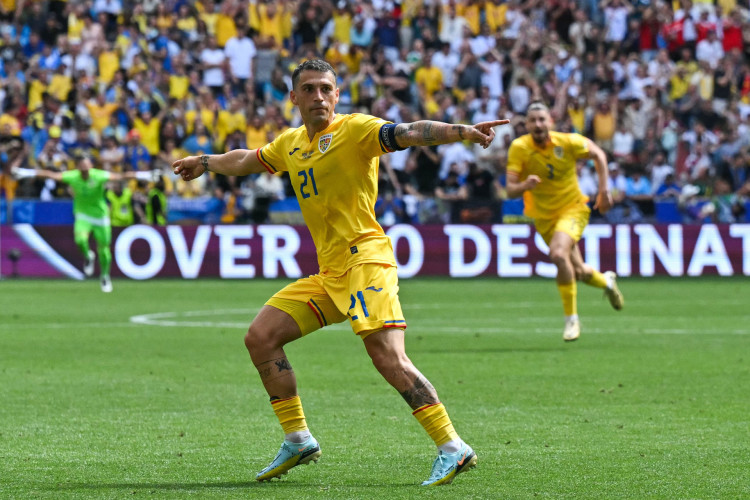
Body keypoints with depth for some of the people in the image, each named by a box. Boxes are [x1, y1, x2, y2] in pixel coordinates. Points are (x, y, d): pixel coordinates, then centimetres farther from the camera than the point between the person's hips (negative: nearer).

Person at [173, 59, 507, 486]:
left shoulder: (355, 130, -5)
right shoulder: (291, 143, 17)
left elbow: (410, 133, -20)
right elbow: (247, 161, 38)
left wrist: (463, 131, -36)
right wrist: (206, 163, 54)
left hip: (365, 261, -8)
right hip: (328, 275, 8)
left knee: (389, 359, -21)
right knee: (260, 337, 5)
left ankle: (453, 448, -21)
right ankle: (298, 441, 14)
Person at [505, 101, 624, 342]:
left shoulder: (568, 142, -17)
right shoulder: (519, 148, -16)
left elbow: (598, 154, 3)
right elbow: (510, 190, -19)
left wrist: (604, 189, -1)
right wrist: (524, 185, -41)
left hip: (573, 208, -3)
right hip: (543, 216, 3)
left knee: (558, 254, -30)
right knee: (578, 272, 10)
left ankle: (571, 319, -16)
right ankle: (606, 281, 48)